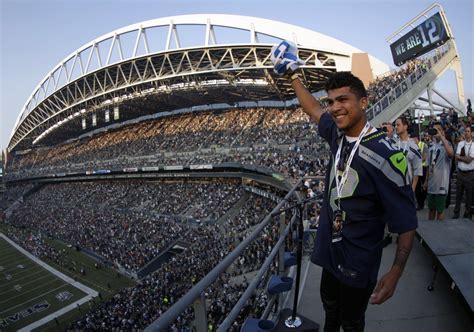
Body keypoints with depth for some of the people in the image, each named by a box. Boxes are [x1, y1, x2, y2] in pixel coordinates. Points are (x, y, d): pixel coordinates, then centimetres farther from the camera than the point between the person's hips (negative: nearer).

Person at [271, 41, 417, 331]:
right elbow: (314, 109, 13)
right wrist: (294, 76, 20)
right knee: (330, 306, 29)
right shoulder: (338, 134, -7)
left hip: (358, 264, -6)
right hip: (330, 251, 6)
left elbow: (407, 223, -19)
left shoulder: (385, 156, -26)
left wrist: (395, 274, -20)